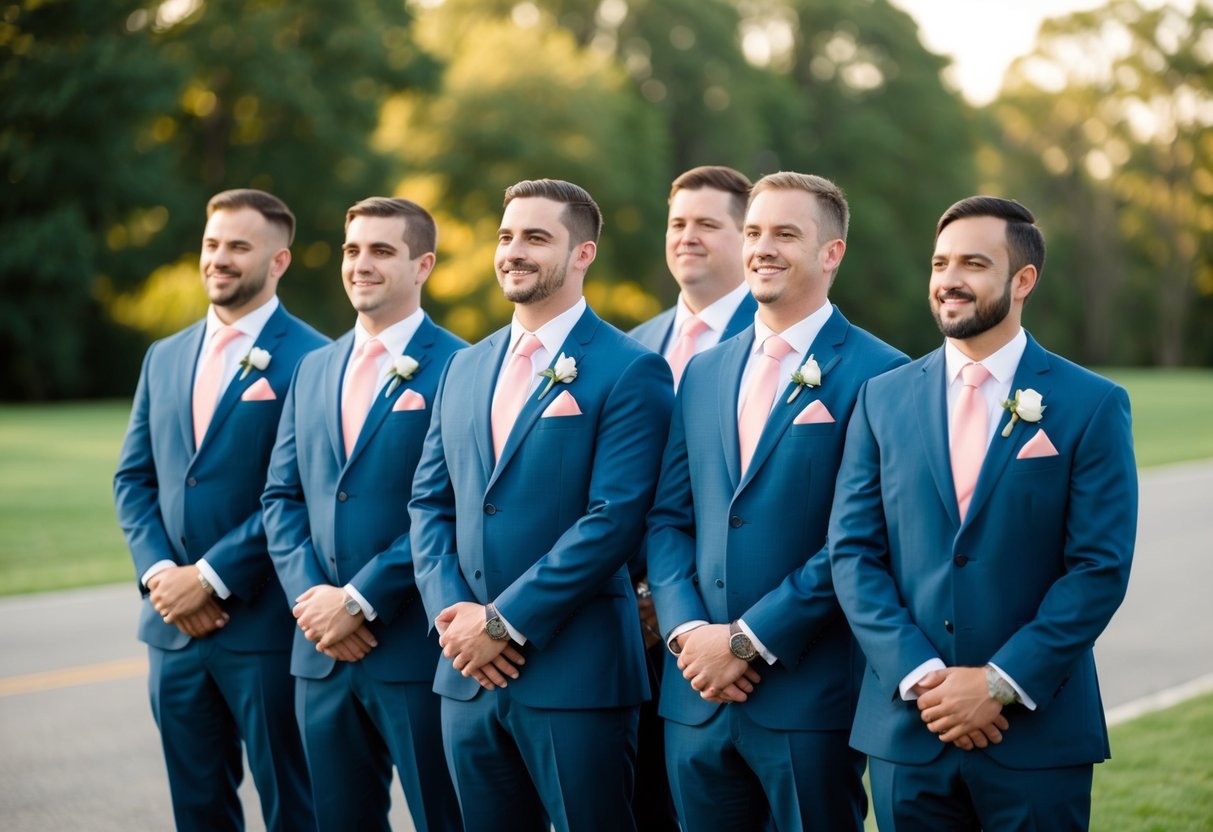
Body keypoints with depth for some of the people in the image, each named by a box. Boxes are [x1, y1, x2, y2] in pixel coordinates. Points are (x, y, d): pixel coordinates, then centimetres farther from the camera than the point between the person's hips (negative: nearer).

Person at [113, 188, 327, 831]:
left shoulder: (310, 360, -8)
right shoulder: (164, 358, 14)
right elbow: (133, 478, 12)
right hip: (173, 625, 6)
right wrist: (158, 573, -4)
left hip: (265, 625, -6)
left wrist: (211, 576, -15)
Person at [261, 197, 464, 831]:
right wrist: (309, 597, -3)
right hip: (321, 650, 6)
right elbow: (282, 496, 12)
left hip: (416, 647, -6)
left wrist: (360, 601, -15)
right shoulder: (313, 369, 14)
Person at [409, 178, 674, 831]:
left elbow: (614, 518, -15)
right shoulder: (465, 367, 14)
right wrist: (451, 611, -4)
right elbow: (430, 501, 13)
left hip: (575, 673, -6)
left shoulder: (629, 372, -7)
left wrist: (505, 620, -16)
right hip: (468, 673, 6)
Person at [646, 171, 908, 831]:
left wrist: (749, 640, -14)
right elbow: (667, 519, 11)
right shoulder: (703, 372, 13)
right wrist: (687, 630, -5)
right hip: (698, 695, 5)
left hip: (810, 695, -5)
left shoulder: (877, 376, -7)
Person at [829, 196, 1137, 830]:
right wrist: (920, 676, -10)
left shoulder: (1092, 406, -1)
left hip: (1038, 731, -2)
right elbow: (852, 552, 2)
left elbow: (1100, 567, -6)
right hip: (905, 727, 2)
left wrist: (1002, 683, -13)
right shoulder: (883, 399, 7)